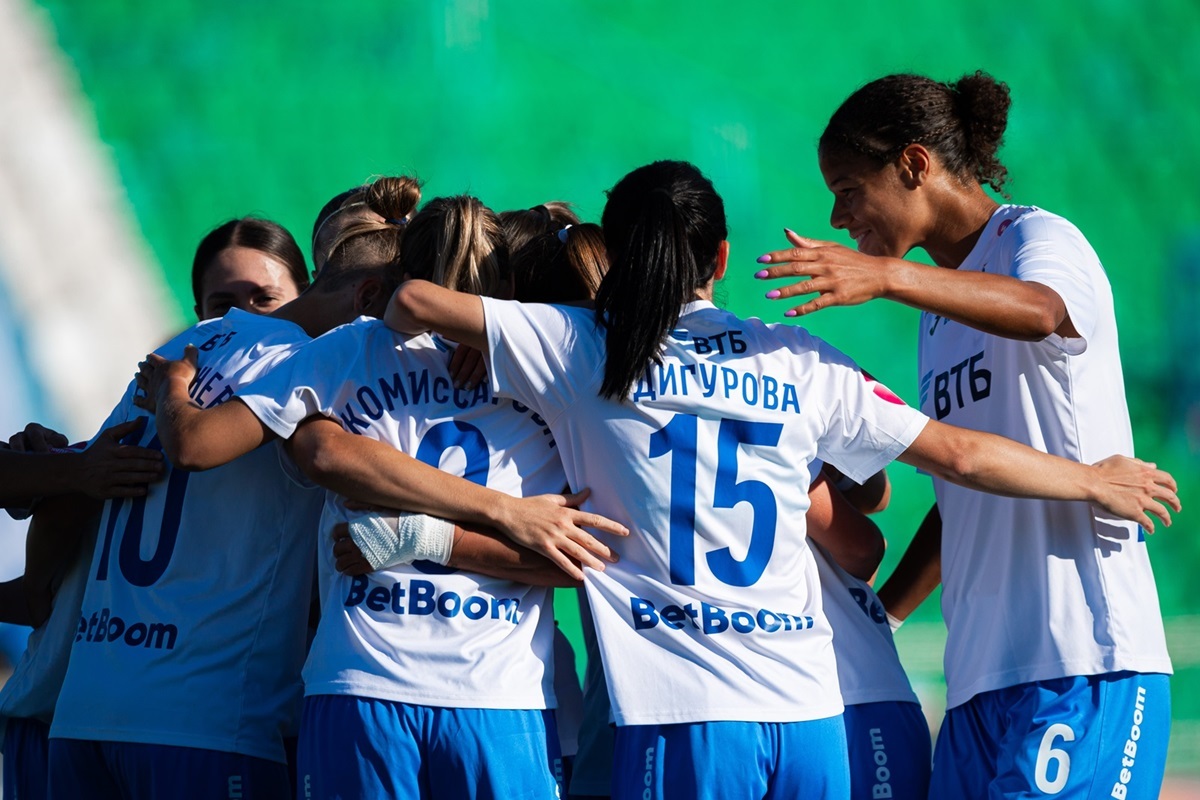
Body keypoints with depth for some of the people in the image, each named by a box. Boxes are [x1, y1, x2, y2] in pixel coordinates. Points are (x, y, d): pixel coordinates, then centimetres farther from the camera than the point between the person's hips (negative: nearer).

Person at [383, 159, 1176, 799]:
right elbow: (960, 454, 15)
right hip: (812, 712, 3)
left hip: (686, 720, -3)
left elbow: (413, 302, 4)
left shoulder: (579, 349, 4)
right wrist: (1093, 480, 29)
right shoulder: (800, 362, 11)